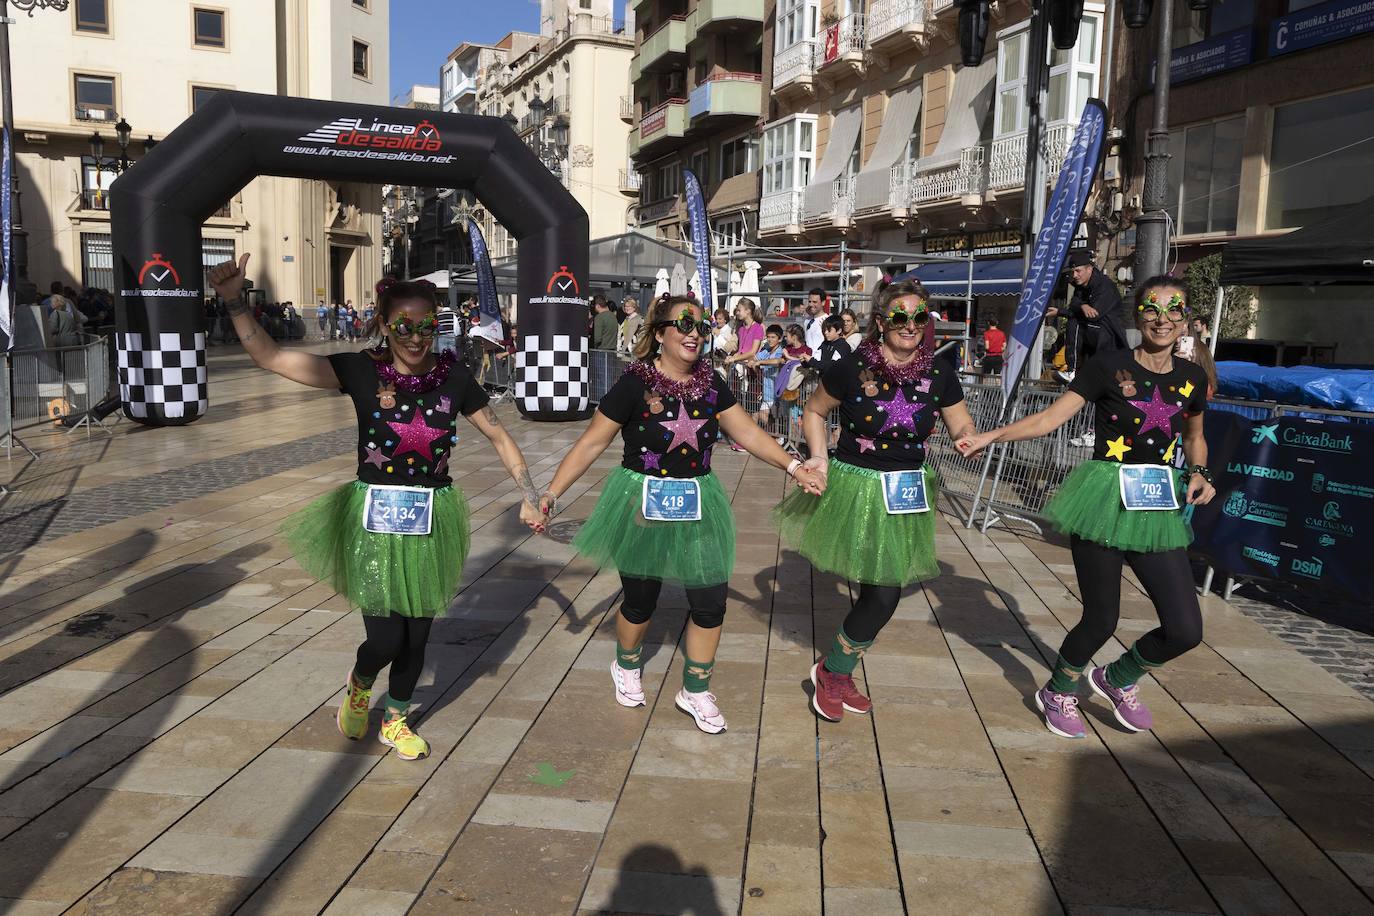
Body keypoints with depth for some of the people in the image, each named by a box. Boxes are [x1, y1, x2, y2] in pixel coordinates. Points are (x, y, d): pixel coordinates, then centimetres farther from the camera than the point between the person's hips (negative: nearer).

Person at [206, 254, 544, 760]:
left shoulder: (453, 377, -5)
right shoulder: (361, 370, -9)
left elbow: (501, 438, 6)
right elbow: (268, 355, -13)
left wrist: (530, 497, 6)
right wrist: (235, 300, -25)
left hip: (431, 522, 2)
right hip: (375, 521, -2)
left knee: (417, 635, 13)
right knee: (386, 640, -4)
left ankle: (395, 721, 40)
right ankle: (359, 684, 35)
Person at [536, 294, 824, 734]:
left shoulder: (710, 383, 0)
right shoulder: (634, 384, -13)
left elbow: (747, 432, 5)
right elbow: (591, 443, -12)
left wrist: (794, 466, -3)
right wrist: (551, 493, -16)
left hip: (697, 505, 4)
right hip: (642, 506, -4)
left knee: (711, 602, 3)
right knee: (640, 600, 12)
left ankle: (695, 690, 25)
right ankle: (626, 667, 44)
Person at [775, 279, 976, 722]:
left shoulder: (939, 372, -4)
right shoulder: (851, 368, -13)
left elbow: (963, 426, 4)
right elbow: (814, 410, 2)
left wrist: (971, 440, -19)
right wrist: (819, 456, -12)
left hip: (907, 494, 4)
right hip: (856, 487, -4)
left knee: (879, 594, 10)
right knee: (884, 594, -6)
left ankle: (837, 674, 33)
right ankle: (831, 671, 19)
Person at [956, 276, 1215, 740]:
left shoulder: (1192, 378, 7)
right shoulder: (1109, 366, -6)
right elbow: (1049, 418, -9)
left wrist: (1200, 473, 4)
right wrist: (989, 437, -19)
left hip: (1159, 508, 5)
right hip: (1105, 501, -4)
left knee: (1186, 629, 0)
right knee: (1101, 620, 3)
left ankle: (1118, 679, 31)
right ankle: (1058, 692, 32)